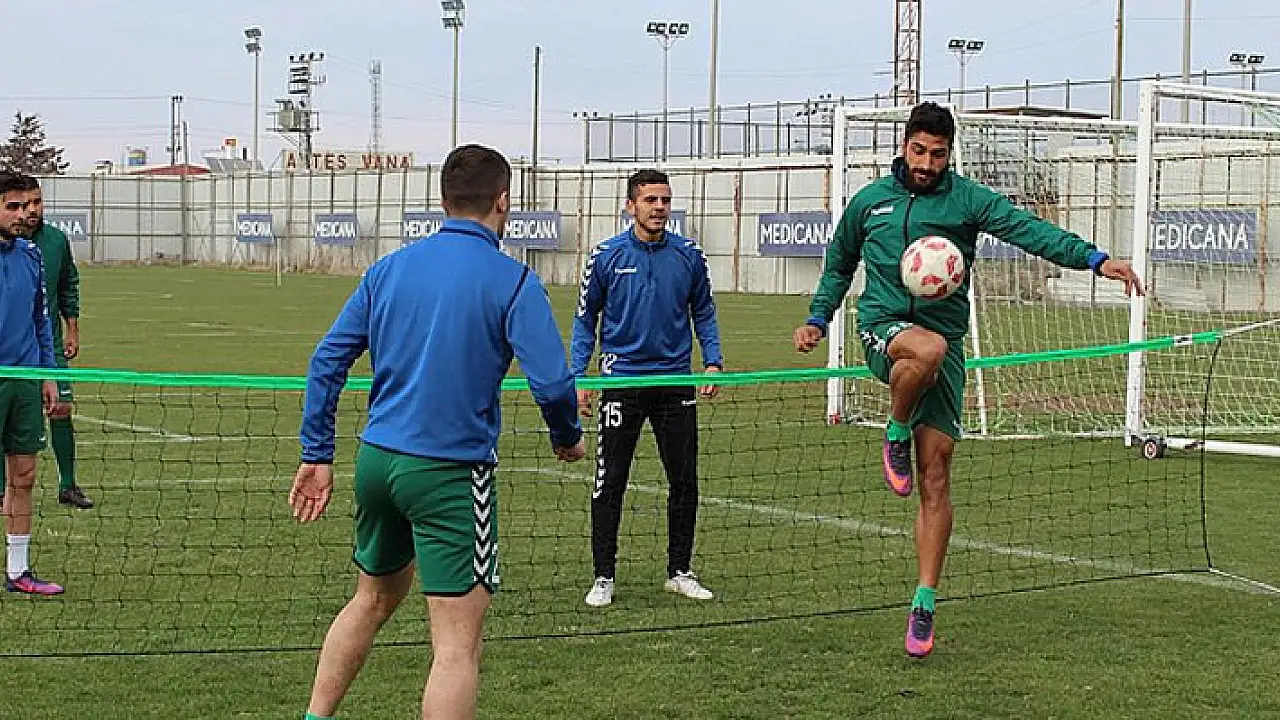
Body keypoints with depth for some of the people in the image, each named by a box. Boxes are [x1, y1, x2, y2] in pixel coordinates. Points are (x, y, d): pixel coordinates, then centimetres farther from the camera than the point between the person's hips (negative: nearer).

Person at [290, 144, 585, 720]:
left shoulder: (389, 268, 8)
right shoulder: (513, 282, -8)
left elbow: (327, 360, 9)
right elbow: (552, 382, -15)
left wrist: (316, 454, 14)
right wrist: (567, 438, 6)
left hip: (376, 457, 7)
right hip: (451, 472, -6)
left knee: (373, 598, 28)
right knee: (457, 645, -3)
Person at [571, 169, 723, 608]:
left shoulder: (688, 255, 2)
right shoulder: (607, 257, -3)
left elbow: (703, 312, 12)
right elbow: (586, 318, 4)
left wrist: (713, 361, 0)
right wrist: (578, 377, -3)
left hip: (675, 381, 2)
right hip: (622, 381, -2)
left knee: (684, 481, 6)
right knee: (609, 483, -1)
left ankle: (680, 572, 19)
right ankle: (603, 577, 9)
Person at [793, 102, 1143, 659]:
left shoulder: (967, 199, 1)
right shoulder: (869, 201, 9)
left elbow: (1027, 228, -13)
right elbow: (839, 263, 26)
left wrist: (1093, 258, -26)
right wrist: (818, 319, 19)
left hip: (945, 346, 0)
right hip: (883, 328, 0)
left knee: (936, 476, -3)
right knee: (927, 348, -39)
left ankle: (924, 603, 5)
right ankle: (896, 434, -10)